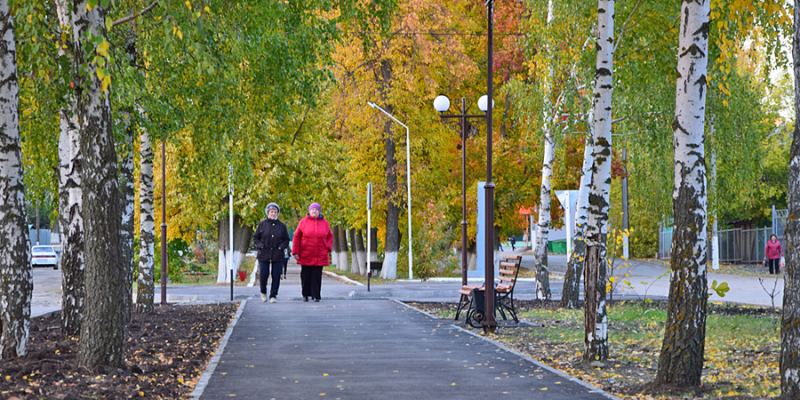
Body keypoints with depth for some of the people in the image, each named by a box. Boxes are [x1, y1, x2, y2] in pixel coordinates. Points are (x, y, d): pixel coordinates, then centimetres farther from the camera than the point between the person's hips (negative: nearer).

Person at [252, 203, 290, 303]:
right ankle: (263, 292, 19)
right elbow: (255, 237, 9)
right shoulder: (262, 224, 5)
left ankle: (273, 296, 6)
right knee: (263, 275, -7)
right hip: (264, 255, -1)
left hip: (278, 256, 1)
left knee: (276, 276, -3)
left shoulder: (282, 226, 8)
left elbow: (286, 240, 14)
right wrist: (260, 245, -7)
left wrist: (282, 246, -5)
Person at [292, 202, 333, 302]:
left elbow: (330, 236, 18)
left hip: (320, 256, 1)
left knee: (317, 276, -3)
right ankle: (305, 295, 16)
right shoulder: (303, 222, 1)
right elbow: (297, 237, 4)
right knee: (306, 276, 3)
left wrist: (328, 247, 2)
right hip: (305, 255, -1)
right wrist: (295, 252, -1)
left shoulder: (324, 223, 7)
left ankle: (316, 296, 2)